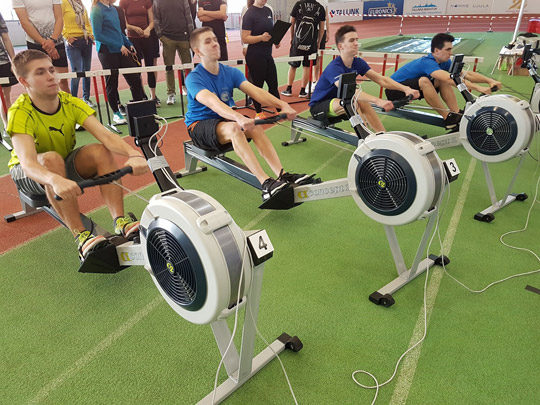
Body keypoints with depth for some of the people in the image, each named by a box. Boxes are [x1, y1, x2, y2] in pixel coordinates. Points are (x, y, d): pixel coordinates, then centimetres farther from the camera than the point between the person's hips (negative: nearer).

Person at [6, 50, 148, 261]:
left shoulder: (71, 103, -15)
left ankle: (120, 221, -32)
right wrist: (56, 180, -62)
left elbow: (105, 135, -29)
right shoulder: (20, 113, -25)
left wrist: (133, 154, -49)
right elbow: (27, 163, -41)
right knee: (52, 158, -37)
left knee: (101, 151, -25)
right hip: (27, 174, -3)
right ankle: (80, 236, -39)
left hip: (66, 164, 4)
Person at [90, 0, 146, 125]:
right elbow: (98, 36, -13)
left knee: (135, 79, 1)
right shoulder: (96, 10, -9)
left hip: (122, 51, 6)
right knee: (112, 83, 5)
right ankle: (116, 113, 18)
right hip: (107, 52, -6)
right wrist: (119, 46, -14)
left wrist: (129, 45, 12)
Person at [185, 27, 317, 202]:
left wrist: (282, 105, -30)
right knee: (233, 128, -35)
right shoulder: (194, 78, -15)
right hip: (199, 127, -5)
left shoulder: (230, 72, 1)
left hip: (224, 120, 5)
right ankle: (266, 184, -44)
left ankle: (282, 175, -31)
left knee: (255, 127, -24)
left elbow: (255, 91, -13)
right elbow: (213, 103, -35)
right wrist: (239, 118, -53)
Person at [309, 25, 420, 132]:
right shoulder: (334, 67, -28)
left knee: (363, 103, -17)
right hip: (318, 107, -7)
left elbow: (381, 79, -7)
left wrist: (405, 89, -20)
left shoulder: (358, 63, -3)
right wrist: (377, 101, -56)